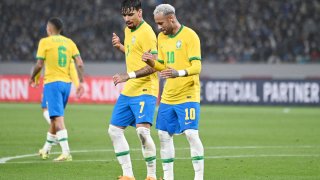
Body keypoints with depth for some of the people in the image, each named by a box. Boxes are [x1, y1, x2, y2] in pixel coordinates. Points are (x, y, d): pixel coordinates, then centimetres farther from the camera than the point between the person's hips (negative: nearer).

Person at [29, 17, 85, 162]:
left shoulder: (45, 42, -5)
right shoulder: (70, 42, 9)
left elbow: (39, 64, -8)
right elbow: (80, 64, 1)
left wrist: (32, 77, 9)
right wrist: (81, 82, 5)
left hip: (52, 82, -6)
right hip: (66, 83, 6)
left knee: (58, 118, -11)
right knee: (56, 117, 18)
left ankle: (66, 152, -23)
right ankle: (46, 149, 32)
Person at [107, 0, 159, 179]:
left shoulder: (146, 33, -15)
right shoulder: (128, 30, 13)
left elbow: (153, 66, -20)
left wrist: (129, 75, -26)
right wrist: (120, 46, 11)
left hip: (144, 90, -10)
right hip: (128, 91, 10)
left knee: (142, 131, -22)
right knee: (114, 130, 9)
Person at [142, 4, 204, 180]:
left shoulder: (189, 36, -11)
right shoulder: (161, 37, 12)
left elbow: (196, 66, -18)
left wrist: (179, 73, -36)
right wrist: (152, 62, -4)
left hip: (188, 95, -7)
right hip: (168, 96, 7)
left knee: (191, 134, -14)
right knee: (164, 134, 7)